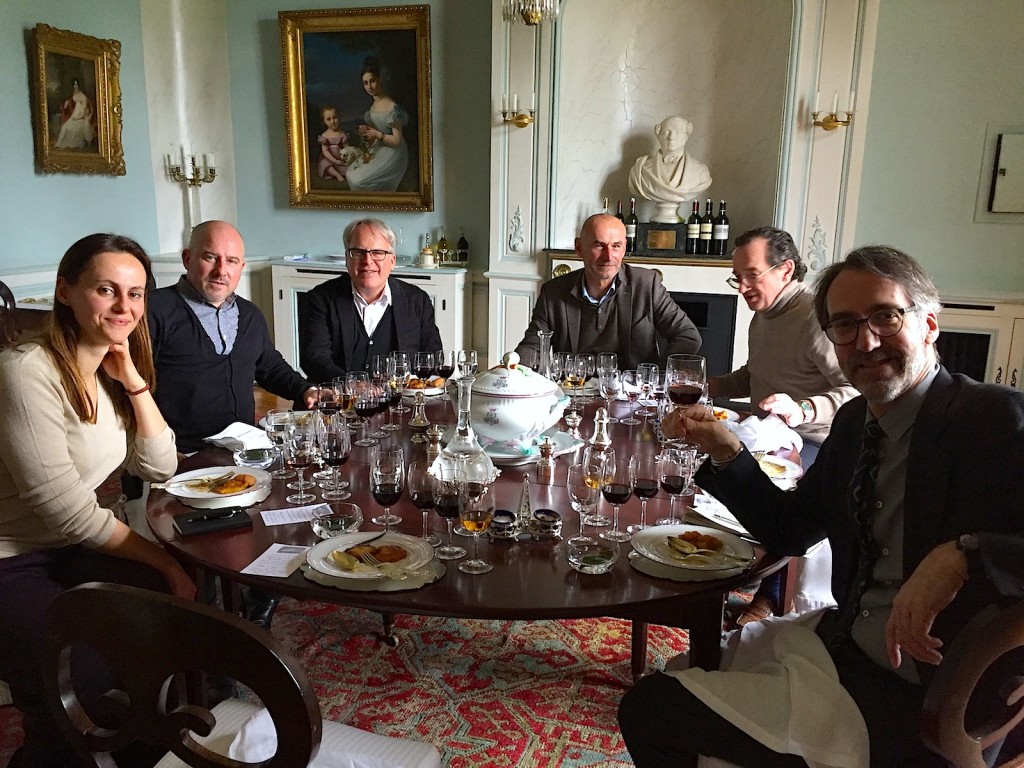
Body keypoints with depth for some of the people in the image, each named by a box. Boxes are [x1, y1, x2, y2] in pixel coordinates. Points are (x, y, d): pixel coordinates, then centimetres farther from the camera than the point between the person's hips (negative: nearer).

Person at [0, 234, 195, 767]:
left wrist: (133, 377, -10)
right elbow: (66, 511, -22)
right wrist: (165, 561, -14)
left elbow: (160, 467, 0)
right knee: (93, 695, -23)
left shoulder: (110, 371, 4)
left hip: (64, 549, 8)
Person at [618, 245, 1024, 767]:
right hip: (839, 648, 7)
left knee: (652, 709, -7)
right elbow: (788, 530, 13)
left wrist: (961, 555, -38)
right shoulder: (853, 422, 6)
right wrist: (724, 450, -1)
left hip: (925, 705, -7)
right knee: (649, 703, 11)